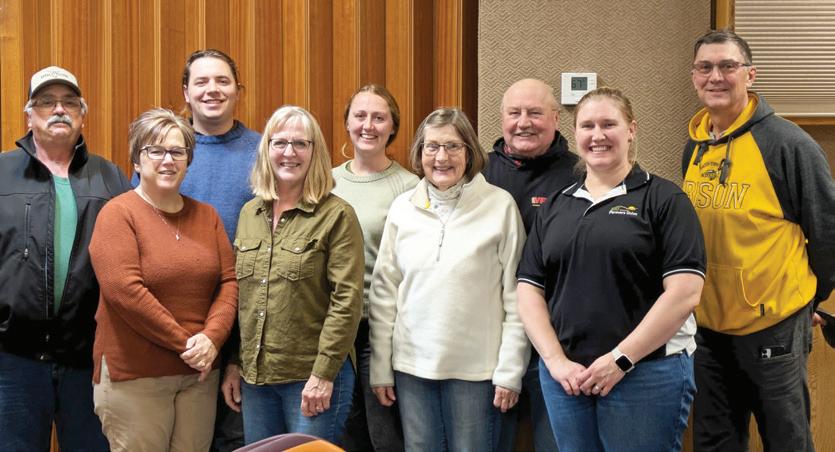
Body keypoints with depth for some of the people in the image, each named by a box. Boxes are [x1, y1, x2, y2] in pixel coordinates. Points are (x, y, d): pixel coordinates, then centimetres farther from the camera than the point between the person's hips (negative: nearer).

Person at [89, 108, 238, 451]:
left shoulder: (206, 216, 11)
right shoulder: (118, 214, -6)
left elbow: (229, 281, 6)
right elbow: (124, 290, -16)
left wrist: (212, 338, -11)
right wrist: (185, 343, -14)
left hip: (200, 371, 5)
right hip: (136, 375, -5)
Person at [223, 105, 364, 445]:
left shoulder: (337, 216, -8)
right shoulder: (250, 214, 10)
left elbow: (346, 302, -13)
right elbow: (238, 296, 14)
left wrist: (323, 374, -16)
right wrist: (233, 364, 11)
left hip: (314, 378, -5)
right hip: (254, 377, 6)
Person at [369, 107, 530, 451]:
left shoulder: (499, 205, -6)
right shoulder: (403, 207, 3)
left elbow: (515, 296, -5)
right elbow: (384, 291, 6)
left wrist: (510, 370, -7)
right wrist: (380, 368, 5)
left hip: (475, 369, -3)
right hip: (412, 365, 3)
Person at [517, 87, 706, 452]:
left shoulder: (663, 199, -2)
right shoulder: (554, 207, 12)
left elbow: (684, 293, -11)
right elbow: (530, 291, 8)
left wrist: (621, 359, -13)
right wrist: (556, 360, -5)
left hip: (647, 374, -4)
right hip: (565, 377, 4)